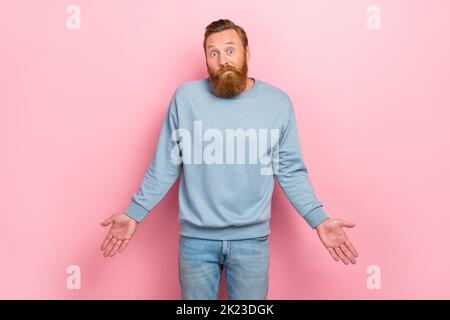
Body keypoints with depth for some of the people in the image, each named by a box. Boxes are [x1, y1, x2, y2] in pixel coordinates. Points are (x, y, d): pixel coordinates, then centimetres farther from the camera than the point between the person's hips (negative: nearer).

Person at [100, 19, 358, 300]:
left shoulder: (278, 102, -4)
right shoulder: (185, 97, -6)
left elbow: (290, 171, 1)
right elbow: (165, 166, 0)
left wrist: (319, 220, -7)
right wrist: (134, 213, -4)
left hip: (252, 238, 1)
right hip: (196, 237, 0)